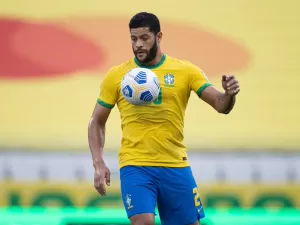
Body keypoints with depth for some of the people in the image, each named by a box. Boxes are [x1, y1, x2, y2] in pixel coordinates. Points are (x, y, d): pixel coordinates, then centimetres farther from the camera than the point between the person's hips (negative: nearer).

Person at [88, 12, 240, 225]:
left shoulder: (185, 71, 2)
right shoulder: (116, 76, 2)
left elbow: (221, 105, -4)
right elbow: (97, 122, 9)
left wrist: (229, 95, -28)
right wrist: (99, 164, -4)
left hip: (175, 166, 2)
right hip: (135, 166, -2)